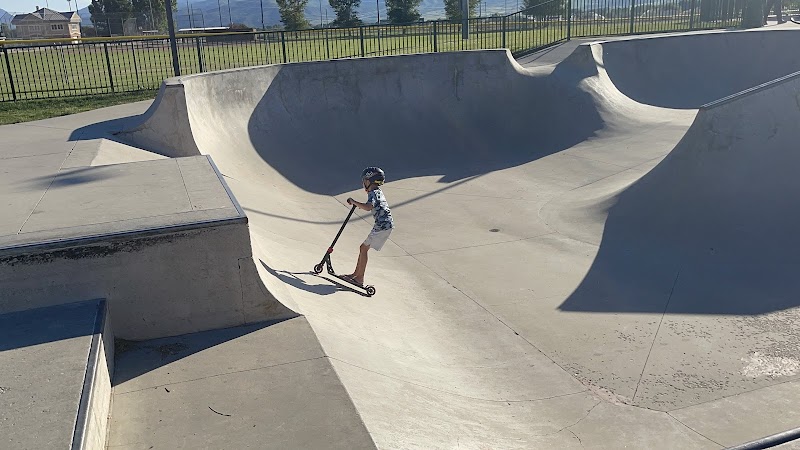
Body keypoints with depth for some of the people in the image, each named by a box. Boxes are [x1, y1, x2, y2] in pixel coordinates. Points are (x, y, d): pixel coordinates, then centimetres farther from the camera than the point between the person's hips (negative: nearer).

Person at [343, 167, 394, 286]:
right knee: (364, 247, 16)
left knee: (364, 248, -4)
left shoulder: (373, 193, -12)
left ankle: (360, 279, -2)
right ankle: (356, 273, 25)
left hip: (382, 226, -10)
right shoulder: (378, 191, 18)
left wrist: (354, 202, -21)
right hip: (386, 225, 10)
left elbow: (368, 207, -31)